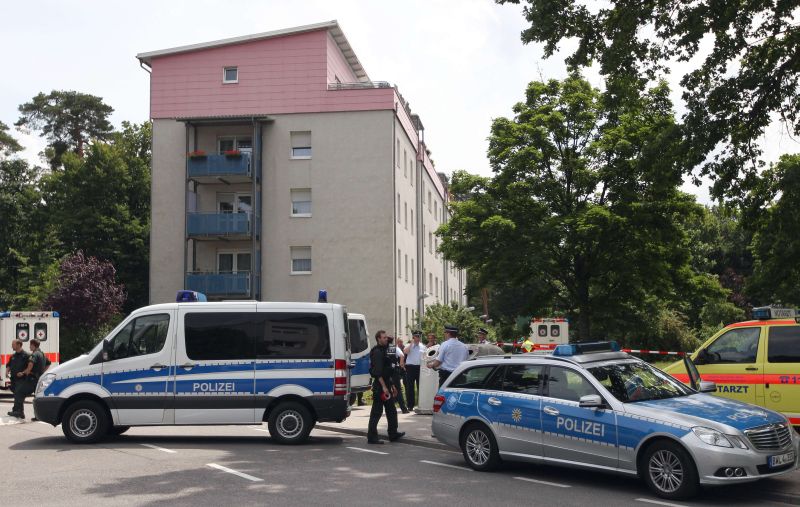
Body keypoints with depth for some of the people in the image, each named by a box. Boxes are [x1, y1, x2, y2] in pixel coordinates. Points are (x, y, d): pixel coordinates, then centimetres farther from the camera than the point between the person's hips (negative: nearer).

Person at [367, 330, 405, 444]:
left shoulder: (384, 351, 18)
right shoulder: (377, 352, -14)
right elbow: (377, 372, -21)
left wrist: (391, 386, 23)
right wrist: (384, 386, -25)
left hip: (386, 384, 10)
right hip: (380, 386, -10)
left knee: (391, 410, 15)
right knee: (376, 412, -7)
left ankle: (393, 434, 23)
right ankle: (371, 437, -3)